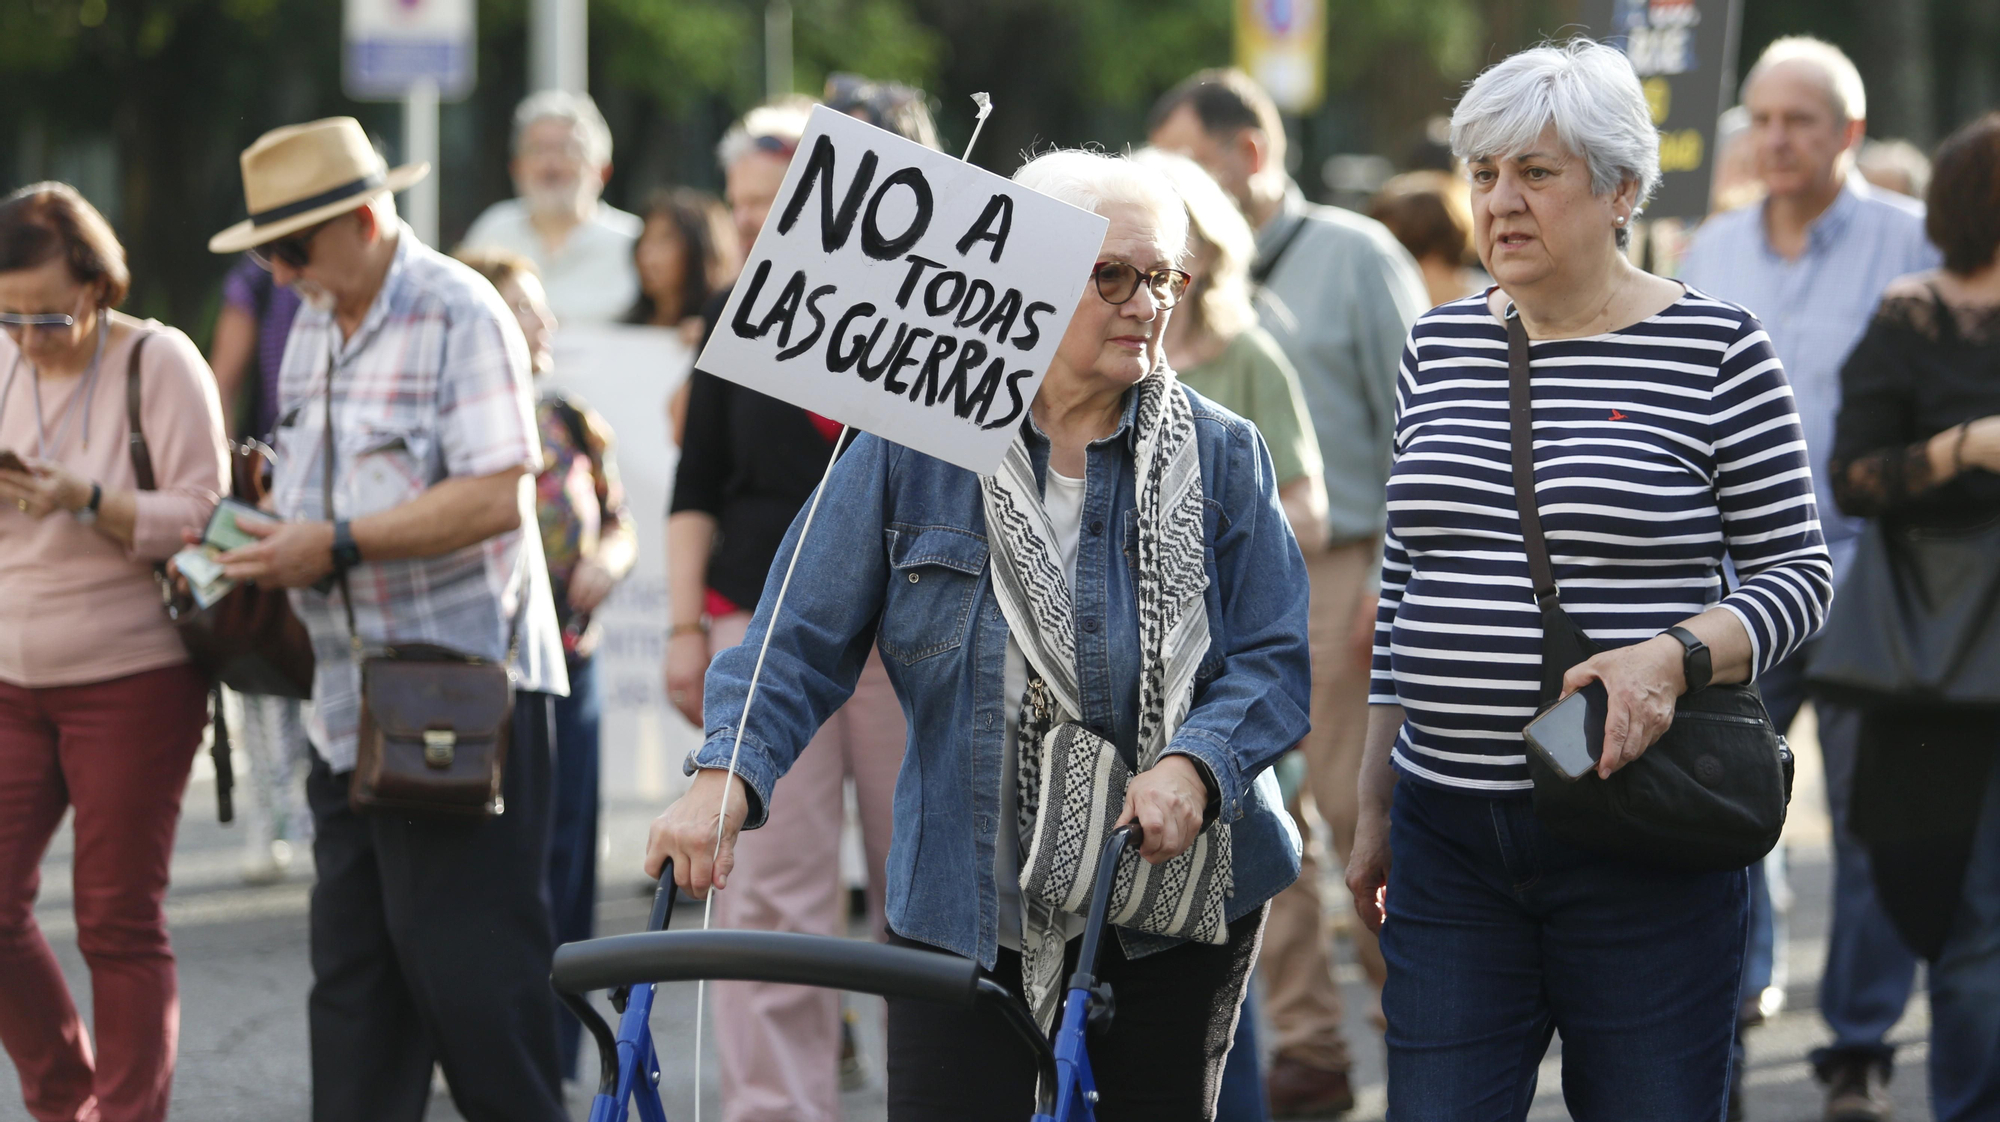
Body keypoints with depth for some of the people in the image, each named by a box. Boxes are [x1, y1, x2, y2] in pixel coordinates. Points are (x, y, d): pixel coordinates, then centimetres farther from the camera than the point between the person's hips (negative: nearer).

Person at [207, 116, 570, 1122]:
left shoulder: (459, 315, -11)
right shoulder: (312, 329, 17)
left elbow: (496, 496, -19)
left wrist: (337, 546, -20)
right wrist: (253, 543, 5)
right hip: (351, 699, 8)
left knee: (465, 954, -7)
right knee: (352, 963, 8)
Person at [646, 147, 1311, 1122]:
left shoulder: (1219, 455, 1)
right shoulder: (915, 445, -2)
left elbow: (1274, 660, -3)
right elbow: (803, 640, -4)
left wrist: (1192, 767, -23)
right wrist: (726, 775, -21)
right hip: (964, 906, -2)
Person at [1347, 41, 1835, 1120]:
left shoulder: (1714, 349, -3)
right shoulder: (1437, 345, 11)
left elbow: (1799, 571, -2)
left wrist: (1674, 656, -21)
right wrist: (1374, 806, 18)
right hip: (1447, 828, 4)